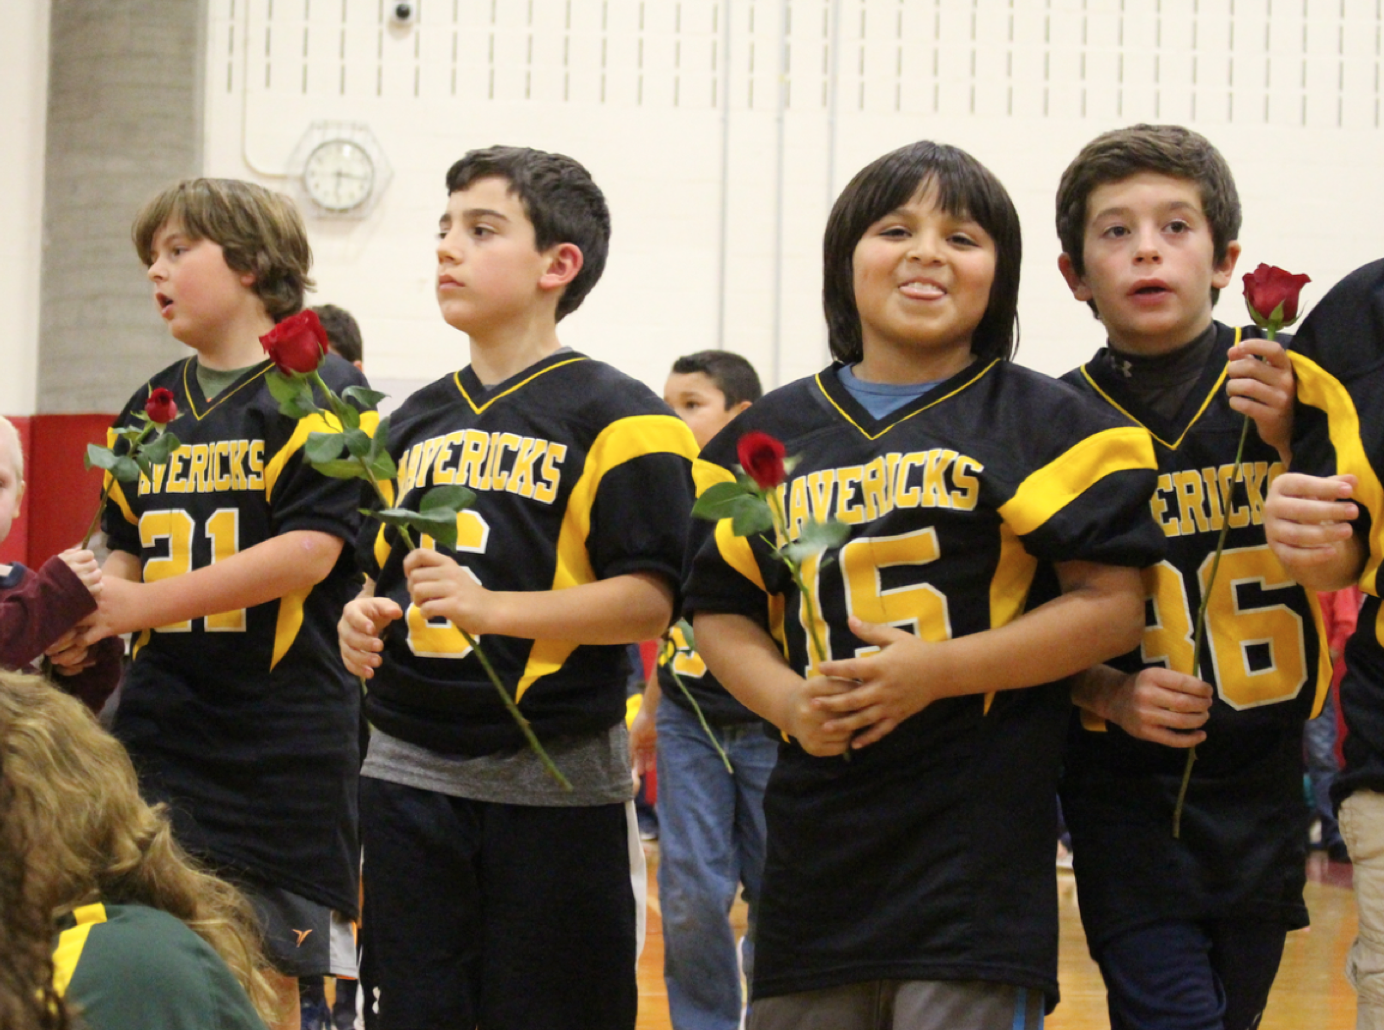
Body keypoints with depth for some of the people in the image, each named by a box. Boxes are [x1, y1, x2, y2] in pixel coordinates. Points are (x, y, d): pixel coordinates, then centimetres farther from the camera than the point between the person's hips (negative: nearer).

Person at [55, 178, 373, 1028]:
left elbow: (309, 551, -16)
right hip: (161, 733, 6)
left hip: (281, 748, -6)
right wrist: (84, 613, -3)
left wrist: (137, 605, -18)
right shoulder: (154, 406, 16)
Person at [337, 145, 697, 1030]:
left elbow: (651, 598, -14)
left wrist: (493, 607, -24)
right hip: (409, 773, 6)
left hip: (555, 785, -6)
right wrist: (363, 620, 1)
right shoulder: (415, 422, 15)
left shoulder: (613, 418, -6)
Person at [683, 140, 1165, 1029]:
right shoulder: (771, 435, 12)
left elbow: (1110, 607, -5)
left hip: (979, 836, -3)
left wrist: (933, 670, -14)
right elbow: (722, 610, 15)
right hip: (816, 836, 4)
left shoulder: (1042, 422, 2)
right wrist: (787, 699, -6)